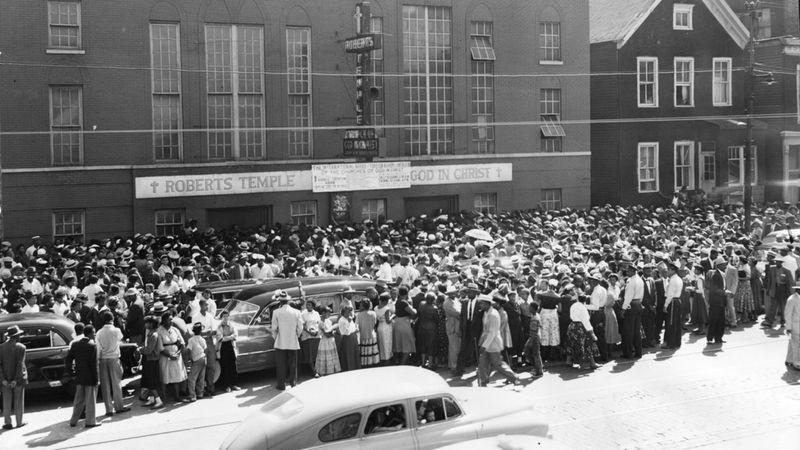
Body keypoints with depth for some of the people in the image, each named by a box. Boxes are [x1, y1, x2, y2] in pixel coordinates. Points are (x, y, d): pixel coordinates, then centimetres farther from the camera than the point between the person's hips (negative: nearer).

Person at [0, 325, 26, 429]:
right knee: (18, 401, 9)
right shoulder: (21, 347, -11)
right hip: (19, 378, -2)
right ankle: (19, 422, 14)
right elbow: (20, 364, -16)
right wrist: (16, 380, -15)